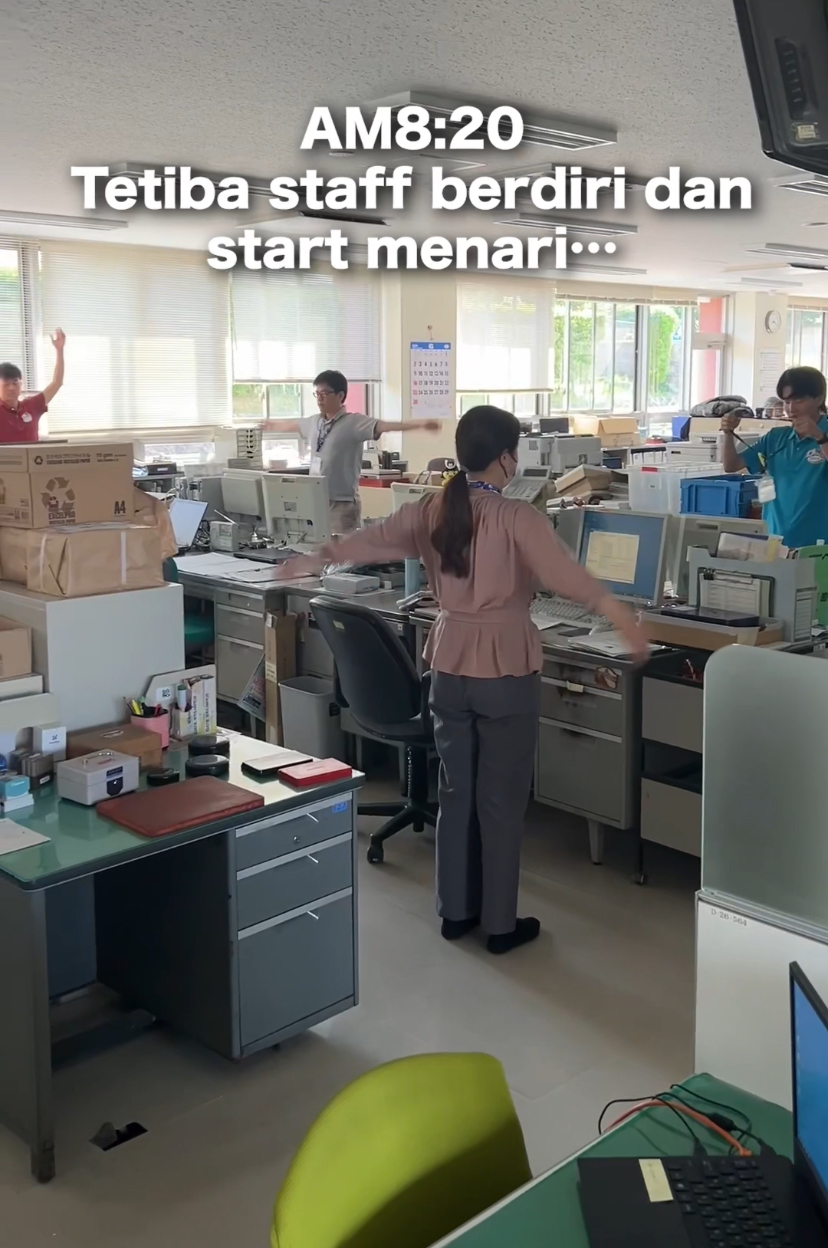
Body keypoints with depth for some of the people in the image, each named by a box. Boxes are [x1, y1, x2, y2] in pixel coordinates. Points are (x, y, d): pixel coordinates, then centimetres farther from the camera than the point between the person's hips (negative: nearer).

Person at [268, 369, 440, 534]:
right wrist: (267, 425, 46)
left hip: (342, 504, -6)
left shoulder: (354, 422, -10)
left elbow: (384, 426, -23)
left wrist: (421, 424, -36)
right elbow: (291, 425, 30)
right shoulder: (313, 423, 10)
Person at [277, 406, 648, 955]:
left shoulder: (432, 510, 1)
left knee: (456, 791, 16)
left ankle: (455, 911, 27)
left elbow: (372, 538, 12)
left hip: (450, 667, 5)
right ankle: (501, 924, 16)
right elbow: (566, 574, -27)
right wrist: (625, 620, -30)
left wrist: (313, 561, 25)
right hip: (507, 672, -5)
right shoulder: (516, 517, -15)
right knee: (502, 799, 6)